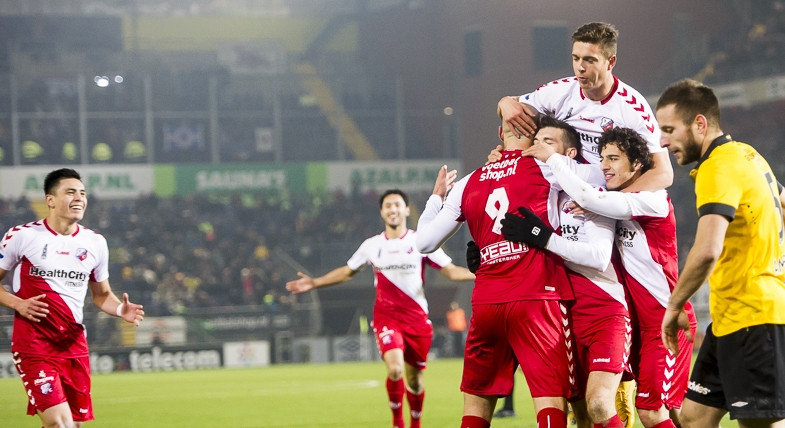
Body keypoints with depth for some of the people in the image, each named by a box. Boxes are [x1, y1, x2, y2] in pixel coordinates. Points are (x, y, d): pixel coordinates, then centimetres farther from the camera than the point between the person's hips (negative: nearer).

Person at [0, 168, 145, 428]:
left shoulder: (95, 243, 9)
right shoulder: (22, 236, -3)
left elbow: (101, 294, 20)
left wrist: (120, 309, -2)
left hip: (74, 345, 5)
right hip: (34, 345, -5)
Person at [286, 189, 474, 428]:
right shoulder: (372, 246, 6)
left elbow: (451, 271, -1)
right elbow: (347, 272, 20)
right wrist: (314, 283, 15)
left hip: (417, 318, 0)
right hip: (386, 317, 0)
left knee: (414, 379, 8)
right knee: (395, 369, -23)